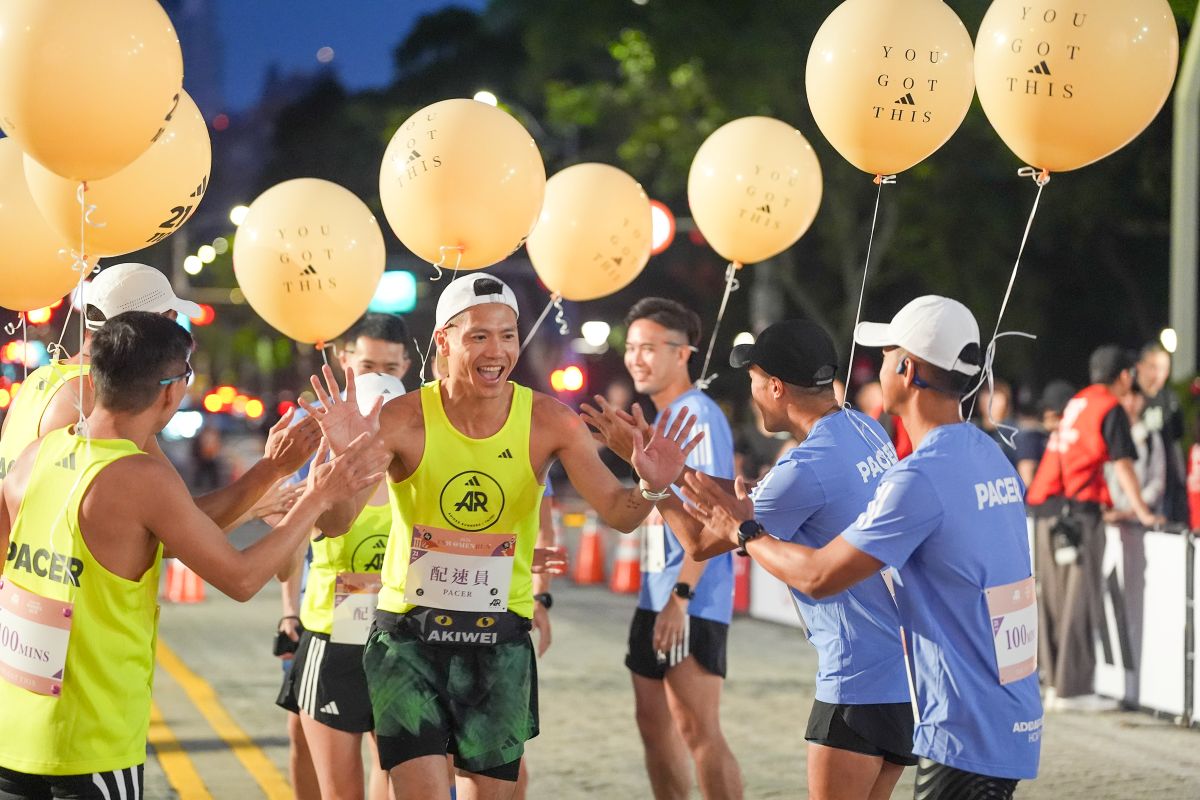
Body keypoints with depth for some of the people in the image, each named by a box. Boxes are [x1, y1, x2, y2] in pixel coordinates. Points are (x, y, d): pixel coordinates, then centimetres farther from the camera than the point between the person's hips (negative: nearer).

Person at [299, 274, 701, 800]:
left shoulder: (549, 422, -8)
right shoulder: (404, 421, -14)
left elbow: (616, 514, -7)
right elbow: (333, 525, -19)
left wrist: (649, 489, -29)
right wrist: (344, 458, -39)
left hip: (499, 641, 3)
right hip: (408, 635, -2)